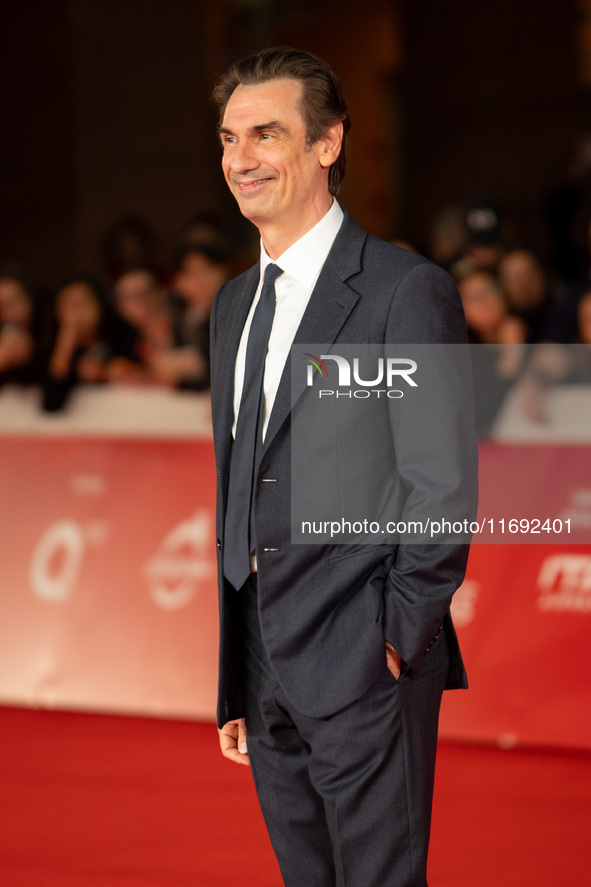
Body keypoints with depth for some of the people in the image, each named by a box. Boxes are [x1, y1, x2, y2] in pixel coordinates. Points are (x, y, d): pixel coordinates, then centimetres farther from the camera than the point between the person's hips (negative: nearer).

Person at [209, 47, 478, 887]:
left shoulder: (406, 290, -9)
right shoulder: (235, 303, 15)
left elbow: (443, 488, -12)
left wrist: (399, 641, -11)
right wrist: (235, 678, 16)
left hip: (363, 667, -7)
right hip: (266, 673, 7)